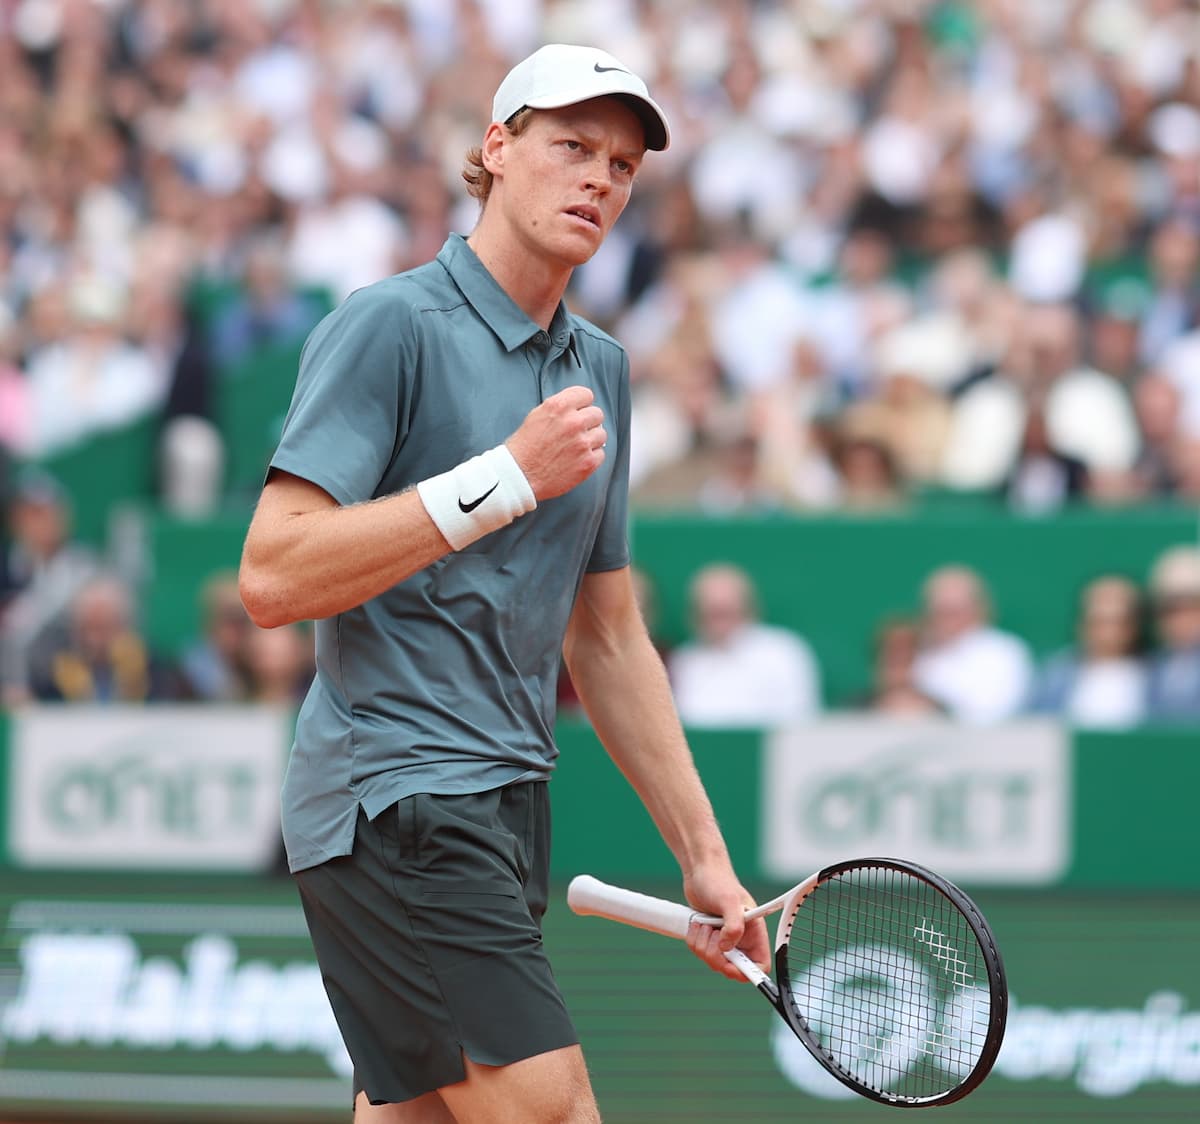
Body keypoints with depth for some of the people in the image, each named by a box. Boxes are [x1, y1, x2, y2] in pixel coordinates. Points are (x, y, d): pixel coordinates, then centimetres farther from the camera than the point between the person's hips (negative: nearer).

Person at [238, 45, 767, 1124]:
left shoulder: (601, 368, 18)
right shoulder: (391, 325, -7)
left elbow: (606, 638, 25)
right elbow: (274, 576, -16)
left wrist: (702, 853, 20)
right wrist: (510, 477, -16)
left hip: (502, 803, 8)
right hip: (395, 793, -8)